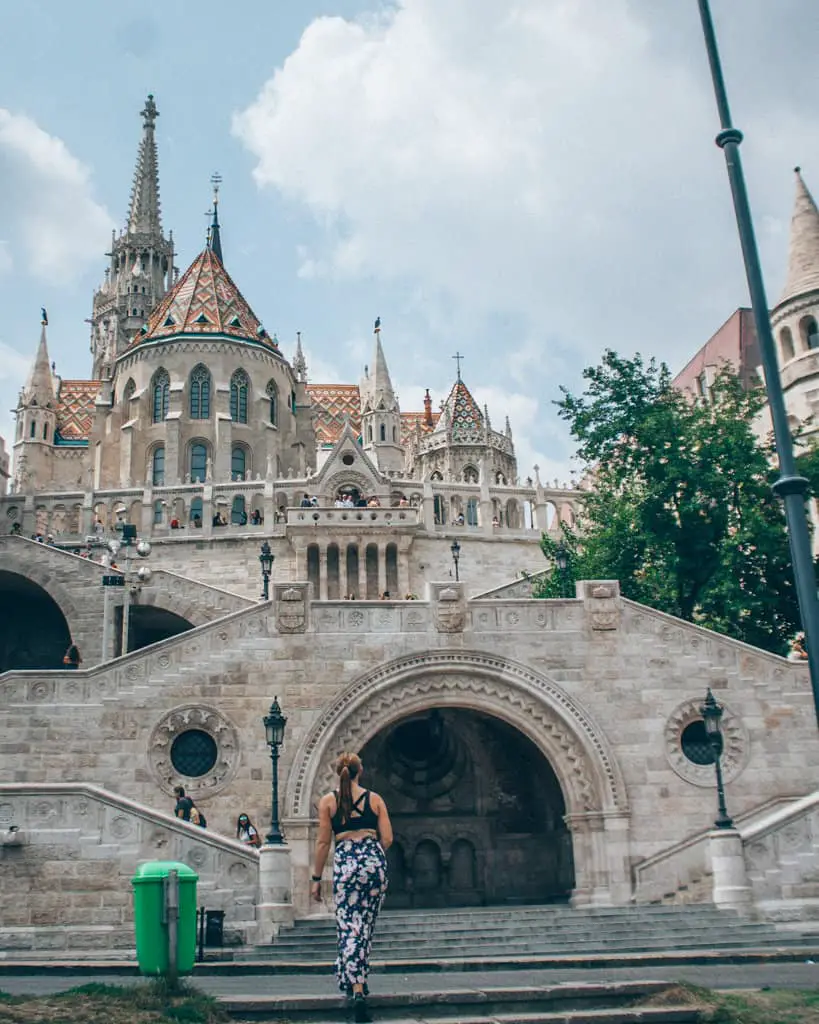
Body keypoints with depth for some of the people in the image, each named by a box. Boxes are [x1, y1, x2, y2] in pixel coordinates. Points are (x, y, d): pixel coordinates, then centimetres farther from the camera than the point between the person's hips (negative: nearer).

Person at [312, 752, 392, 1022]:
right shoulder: (375, 799, 6)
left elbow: (323, 842, 2)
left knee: (349, 927, 0)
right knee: (366, 926, 13)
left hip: (345, 862, -1)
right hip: (375, 861, 2)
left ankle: (356, 989, -9)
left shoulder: (328, 801, 3)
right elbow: (387, 839, 4)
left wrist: (316, 878, 7)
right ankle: (358, 978, 23)